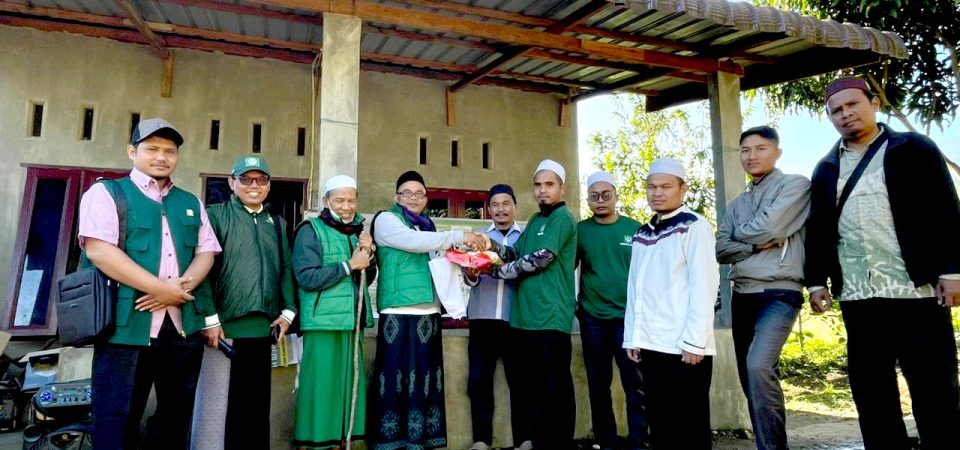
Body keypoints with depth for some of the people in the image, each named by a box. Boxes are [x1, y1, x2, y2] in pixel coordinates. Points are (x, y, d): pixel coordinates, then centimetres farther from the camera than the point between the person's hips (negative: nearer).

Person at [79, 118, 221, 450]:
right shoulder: (106, 193, 3)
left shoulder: (191, 203, 17)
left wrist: (181, 287, -11)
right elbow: (98, 250, -11)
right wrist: (161, 288, -16)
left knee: (175, 419, 15)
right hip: (127, 325, -4)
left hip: (184, 326, 5)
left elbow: (206, 252, 9)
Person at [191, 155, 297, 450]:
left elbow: (286, 270, 17)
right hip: (223, 327, -5)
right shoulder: (216, 215, -1)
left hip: (262, 328, 5)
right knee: (214, 407, 2)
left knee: (255, 404, 14)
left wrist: (287, 311, 6)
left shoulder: (277, 224, 16)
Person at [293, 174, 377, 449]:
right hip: (324, 323, -6)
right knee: (322, 387, -3)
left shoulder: (357, 232, 16)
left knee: (348, 385, 11)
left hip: (352, 323, 7)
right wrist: (349, 265, -14)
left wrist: (369, 254, -1)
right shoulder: (311, 231, -4)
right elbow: (307, 278, -14)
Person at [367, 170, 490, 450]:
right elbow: (412, 242, -17)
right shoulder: (386, 219, 1)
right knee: (397, 377, -6)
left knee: (425, 377, 8)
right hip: (400, 311, -7)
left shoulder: (427, 226, 21)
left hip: (428, 311, 7)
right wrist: (459, 236, -18)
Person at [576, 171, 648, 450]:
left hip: (628, 316, -1)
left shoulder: (634, 229, 2)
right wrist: (572, 302, 0)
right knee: (598, 385, 10)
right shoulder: (580, 231, 3)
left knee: (635, 384, 1)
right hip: (592, 318, 1)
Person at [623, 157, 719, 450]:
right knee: (659, 422, 13)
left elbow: (704, 286, -11)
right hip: (650, 344, 6)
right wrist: (631, 337, 9)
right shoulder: (642, 234, 15)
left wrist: (694, 340, -15)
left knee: (690, 424, 4)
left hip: (684, 345, -6)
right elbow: (634, 288, 14)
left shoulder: (694, 226, -3)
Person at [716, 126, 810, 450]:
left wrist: (740, 233, 4)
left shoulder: (795, 185, 1)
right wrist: (756, 245, -9)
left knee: (759, 366, -25)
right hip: (742, 295, 7)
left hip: (779, 293, -7)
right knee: (750, 377, 9)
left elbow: (769, 226, -14)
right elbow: (721, 250, 7)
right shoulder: (736, 204, 18)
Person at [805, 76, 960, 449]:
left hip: (917, 291, -3)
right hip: (856, 298, 4)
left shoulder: (914, 150, 6)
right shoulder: (825, 170, 15)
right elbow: (817, 230, 14)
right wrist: (817, 280, 7)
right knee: (871, 394, 7)